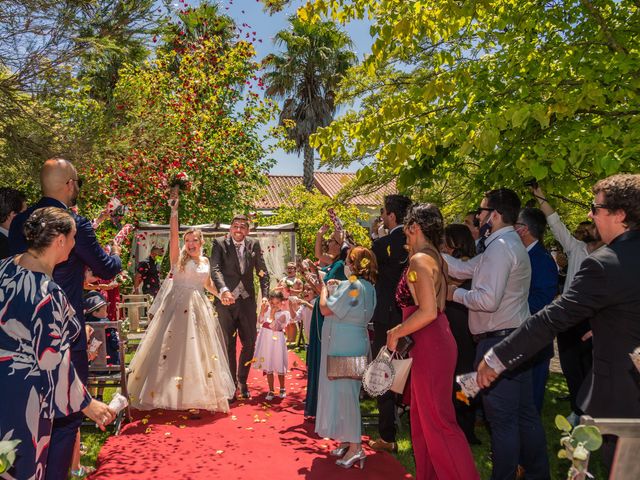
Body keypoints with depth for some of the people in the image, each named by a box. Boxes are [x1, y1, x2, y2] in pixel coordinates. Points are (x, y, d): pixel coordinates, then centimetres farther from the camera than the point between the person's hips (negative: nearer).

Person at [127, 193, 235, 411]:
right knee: (175, 347, -2)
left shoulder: (205, 261, 11)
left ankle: (198, 393, 22)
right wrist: (174, 210, -26)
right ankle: (172, 392, 10)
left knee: (199, 348, 9)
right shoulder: (178, 257, -3)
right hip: (178, 306, -5)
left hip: (199, 308, 5)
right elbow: (173, 234, -18)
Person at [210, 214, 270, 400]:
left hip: (248, 301, 2)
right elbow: (215, 269, -16)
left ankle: (242, 380, 29)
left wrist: (265, 295, -9)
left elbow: (262, 271, 4)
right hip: (226, 300, -2)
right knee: (228, 345, 7)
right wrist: (223, 290, -33)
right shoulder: (219, 243, -4)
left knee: (249, 343, 7)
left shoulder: (254, 245, 4)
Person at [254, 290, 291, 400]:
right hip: (265, 340, 4)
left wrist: (272, 315, -28)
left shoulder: (284, 313, -12)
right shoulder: (267, 309, -1)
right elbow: (260, 321, -3)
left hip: (276, 341, -3)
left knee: (279, 367, 9)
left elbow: (275, 327, -20)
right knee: (268, 367, 10)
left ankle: (282, 389, 30)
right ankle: (271, 391, 22)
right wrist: (262, 311, -15)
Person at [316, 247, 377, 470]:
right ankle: (347, 440, 26)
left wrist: (325, 289, -2)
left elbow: (326, 309, -19)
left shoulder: (352, 286, -19)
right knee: (344, 391, 16)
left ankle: (355, 447, 2)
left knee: (344, 391, -3)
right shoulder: (368, 287, 10)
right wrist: (335, 288, 13)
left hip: (344, 345, -10)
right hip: (353, 342, 10)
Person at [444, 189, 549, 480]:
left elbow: (488, 300, -27)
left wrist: (455, 294, -11)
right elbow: (464, 269, 13)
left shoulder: (500, 247, -18)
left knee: (502, 418, 1)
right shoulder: (511, 244, 14)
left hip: (498, 341, -10)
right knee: (525, 412, 20)